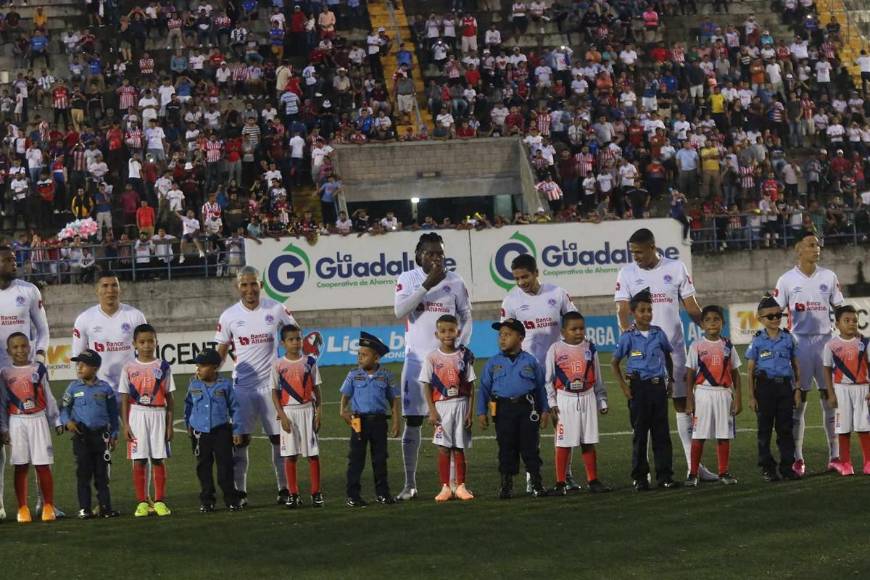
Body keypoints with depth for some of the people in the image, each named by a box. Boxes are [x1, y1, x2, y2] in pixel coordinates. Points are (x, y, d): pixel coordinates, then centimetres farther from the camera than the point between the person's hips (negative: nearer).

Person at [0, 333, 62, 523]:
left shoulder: (39, 369, 4)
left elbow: (48, 397, 7)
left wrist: (57, 421, 6)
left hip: (38, 420, 0)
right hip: (16, 422, 0)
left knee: (43, 465, -1)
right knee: (20, 467, 3)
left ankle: (48, 506, 4)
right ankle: (22, 508, 7)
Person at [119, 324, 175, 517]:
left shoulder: (163, 367, 4)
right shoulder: (129, 369, 3)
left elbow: (169, 398, 5)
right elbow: (125, 399, 4)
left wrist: (169, 424, 2)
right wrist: (126, 424, -3)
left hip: (158, 415, 0)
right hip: (137, 415, 0)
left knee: (158, 460, 3)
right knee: (138, 461, 0)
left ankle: (160, 501, 9)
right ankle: (142, 502, 6)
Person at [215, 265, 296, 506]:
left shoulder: (276, 310, -1)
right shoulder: (229, 316, -1)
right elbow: (221, 353, 6)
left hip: (270, 384, 0)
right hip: (242, 385, 0)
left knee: (279, 437, 2)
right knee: (240, 439, -1)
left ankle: (284, 488, 11)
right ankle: (240, 491, 6)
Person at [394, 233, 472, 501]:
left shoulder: (454, 281, 4)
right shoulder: (408, 279, 1)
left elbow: (467, 317, 11)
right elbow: (399, 311, -15)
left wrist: (461, 345, -3)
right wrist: (427, 285, -18)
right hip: (417, 358, -1)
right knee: (412, 421, 1)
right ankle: (410, 484, 7)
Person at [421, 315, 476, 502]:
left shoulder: (464, 356, 2)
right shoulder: (432, 357, 0)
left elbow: (471, 386, 3)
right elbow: (427, 386, 1)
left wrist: (470, 411, -2)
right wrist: (432, 411, -7)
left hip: (461, 404, 1)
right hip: (441, 405, -1)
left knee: (459, 448, 4)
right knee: (443, 448, -1)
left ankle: (461, 486, 11)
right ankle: (445, 487, 5)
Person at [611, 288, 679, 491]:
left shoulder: (659, 334, 5)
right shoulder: (628, 337, -3)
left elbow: (668, 357, 19)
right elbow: (615, 363, 3)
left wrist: (670, 380, 14)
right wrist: (623, 385, -4)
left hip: (658, 385, 3)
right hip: (639, 387, -3)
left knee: (661, 432, 3)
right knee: (640, 433, 3)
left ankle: (665, 476, 6)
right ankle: (640, 478, 9)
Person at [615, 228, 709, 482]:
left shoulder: (676, 269, 3)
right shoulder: (627, 274, 3)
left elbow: (691, 307, 6)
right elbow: (623, 309, -4)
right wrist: (627, 331, -24)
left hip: (673, 347, 1)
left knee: (683, 403, 4)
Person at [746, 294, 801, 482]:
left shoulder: (788, 338, 6)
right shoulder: (757, 341, -1)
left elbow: (796, 364, 10)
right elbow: (750, 369, 0)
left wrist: (797, 389, 5)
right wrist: (751, 396, -3)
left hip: (785, 385, 2)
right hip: (765, 387, -2)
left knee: (786, 428, 4)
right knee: (765, 428, 4)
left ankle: (787, 466, 9)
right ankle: (767, 468, 10)